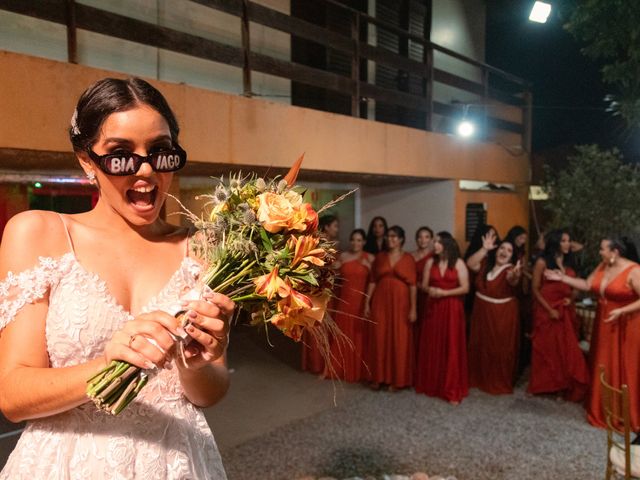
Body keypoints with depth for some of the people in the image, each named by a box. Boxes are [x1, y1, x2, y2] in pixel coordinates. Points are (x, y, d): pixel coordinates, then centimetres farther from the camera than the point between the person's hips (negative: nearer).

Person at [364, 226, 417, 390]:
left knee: (399, 341, 2)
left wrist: (413, 308, -9)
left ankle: (396, 379, 14)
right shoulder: (380, 257, 6)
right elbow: (372, 281, 6)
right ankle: (379, 377, 16)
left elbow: (412, 284, -5)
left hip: (400, 303, -2)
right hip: (380, 302, 2)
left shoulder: (408, 258, -1)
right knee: (379, 339, 4)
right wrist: (367, 303, 2)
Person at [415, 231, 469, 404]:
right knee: (432, 347, 8)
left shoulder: (458, 263, -4)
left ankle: (452, 391, 5)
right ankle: (431, 385, 22)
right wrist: (430, 290, -15)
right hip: (433, 307, 3)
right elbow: (424, 285, 8)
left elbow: (465, 288, -8)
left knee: (451, 348, -1)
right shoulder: (430, 262, 5)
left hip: (452, 309, -3)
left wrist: (444, 292, -17)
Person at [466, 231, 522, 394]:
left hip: (503, 314, -5)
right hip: (482, 311, 5)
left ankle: (501, 382, 19)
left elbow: (512, 281, -37)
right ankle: (480, 378, 31)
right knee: (481, 346, 15)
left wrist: (514, 277, -61)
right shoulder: (486, 263, 1)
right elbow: (470, 264, -13)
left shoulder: (511, 269, -15)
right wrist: (484, 249, -20)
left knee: (500, 349, 4)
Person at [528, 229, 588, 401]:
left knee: (566, 349, 4)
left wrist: (570, 299, -4)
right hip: (546, 311, -5)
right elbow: (535, 289, -9)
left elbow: (573, 287, 17)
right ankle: (546, 385, 20)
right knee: (547, 349, 6)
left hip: (565, 312, 5)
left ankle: (563, 387, 15)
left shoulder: (568, 263, 9)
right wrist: (550, 310, -14)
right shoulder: (542, 262, -9)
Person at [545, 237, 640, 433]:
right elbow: (587, 285, 7)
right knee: (603, 368, 13)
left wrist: (621, 311, -29)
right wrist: (563, 278, 1)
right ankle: (603, 410, 27)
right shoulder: (602, 267, 5)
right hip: (604, 325, 7)